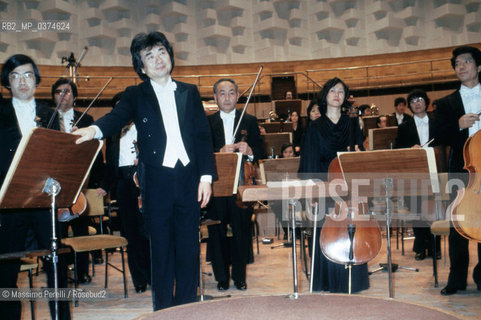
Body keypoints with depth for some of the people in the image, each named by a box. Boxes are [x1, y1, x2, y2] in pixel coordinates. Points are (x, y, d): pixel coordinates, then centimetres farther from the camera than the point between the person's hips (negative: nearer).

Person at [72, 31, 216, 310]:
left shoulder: (190, 92, 12)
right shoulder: (136, 95, 6)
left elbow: (203, 136, 8)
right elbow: (118, 117, -14)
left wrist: (206, 176, 0)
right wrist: (95, 130, -36)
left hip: (189, 179, 2)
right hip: (157, 182, -1)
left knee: (188, 245, 7)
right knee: (160, 246, 6)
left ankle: (187, 306, 22)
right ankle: (164, 308, 20)